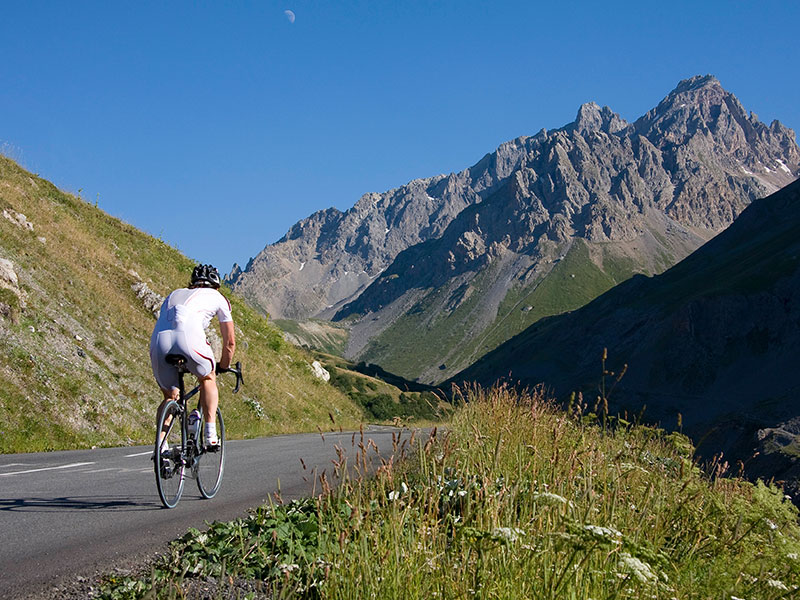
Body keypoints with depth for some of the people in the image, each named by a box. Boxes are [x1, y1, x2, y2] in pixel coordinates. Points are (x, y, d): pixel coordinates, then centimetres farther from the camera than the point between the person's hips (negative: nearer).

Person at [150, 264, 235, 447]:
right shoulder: (217, 297, 28)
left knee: (170, 397, 22)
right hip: (188, 337, -3)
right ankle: (210, 433, 12)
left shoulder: (174, 294, 38)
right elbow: (230, 341, 30)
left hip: (158, 339, 3)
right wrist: (223, 367, 46)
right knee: (208, 379, 25)